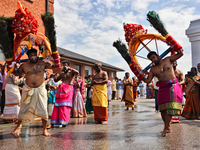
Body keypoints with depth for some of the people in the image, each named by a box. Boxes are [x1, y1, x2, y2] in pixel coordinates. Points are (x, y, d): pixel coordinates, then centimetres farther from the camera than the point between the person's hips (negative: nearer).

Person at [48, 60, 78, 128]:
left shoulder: (71, 72, 9)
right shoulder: (62, 73, 24)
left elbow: (77, 72, -13)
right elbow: (56, 80, 26)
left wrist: (69, 68, -10)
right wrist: (55, 76, 5)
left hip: (68, 89, -4)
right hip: (60, 89, 5)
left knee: (65, 106, -11)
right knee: (57, 106, -2)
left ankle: (64, 123, -6)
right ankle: (52, 123, -2)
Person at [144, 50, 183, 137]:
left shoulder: (167, 60, 8)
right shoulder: (153, 69, 10)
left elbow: (180, 54, 13)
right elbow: (148, 80, 3)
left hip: (172, 86, -3)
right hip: (162, 88, 3)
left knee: (170, 107, -14)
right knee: (163, 108, 2)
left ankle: (166, 128, -10)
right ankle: (168, 127, 18)